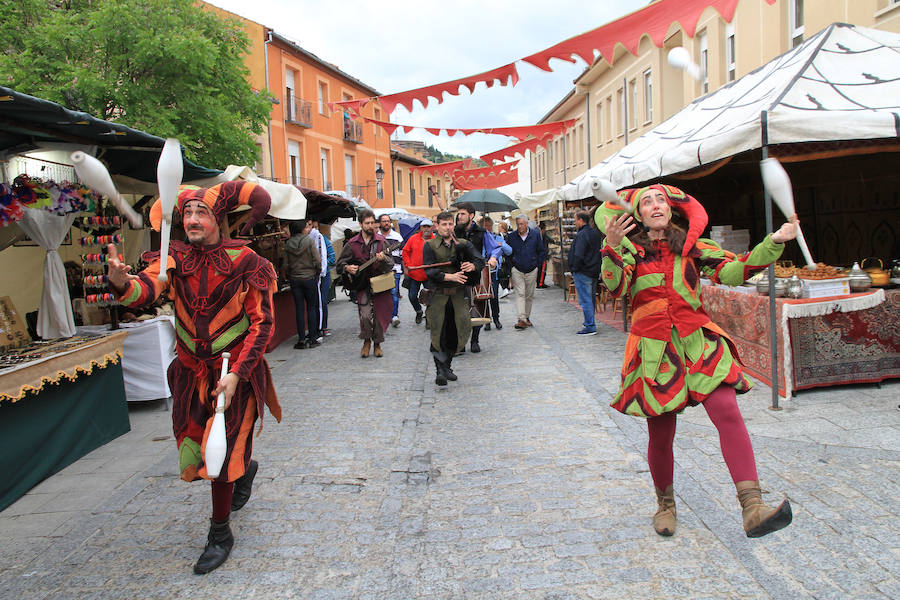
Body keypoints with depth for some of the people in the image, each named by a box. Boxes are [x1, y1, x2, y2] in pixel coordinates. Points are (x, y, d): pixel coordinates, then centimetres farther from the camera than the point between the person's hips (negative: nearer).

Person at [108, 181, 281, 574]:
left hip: (235, 371, -4)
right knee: (194, 450, 15)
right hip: (192, 371, 4)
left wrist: (236, 374, -19)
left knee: (221, 454, -2)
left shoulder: (243, 262, -12)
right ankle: (245, 469, 48)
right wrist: (121, 282, -46)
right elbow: (145, 290, -22)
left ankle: (220, 533, 20)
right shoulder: (175, 260, -3)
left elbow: (262, 324, -12)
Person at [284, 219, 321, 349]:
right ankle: (312, 338, 7)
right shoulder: (309, 240, -11)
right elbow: (318, 261, -12)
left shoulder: (288, 244, -1)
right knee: (312, 307, 7)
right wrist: (316, 271, 5)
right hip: (309, 278, -3)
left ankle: (301, 339, 8)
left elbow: (287, 262, 1)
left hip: (294, 279, 3)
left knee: (299, 309, 7)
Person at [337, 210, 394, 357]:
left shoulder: (381, 241, 2)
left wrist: (383, 259, -24)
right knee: (365, 315, -14)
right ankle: (366, 341, 12)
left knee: (380, 315, 4)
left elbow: (391, 263, -3)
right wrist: (348, 268, -13)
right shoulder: (352, 244, 2)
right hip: (362, 284, -1)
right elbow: (340, 263, 8)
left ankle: (377, 344, 25)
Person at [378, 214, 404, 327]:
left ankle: (394, 315, -7)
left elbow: (403, 253, 13)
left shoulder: (397, 236, 10)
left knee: (394, 292, -8)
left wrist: (403, 268, 9)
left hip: (395, 269, -1)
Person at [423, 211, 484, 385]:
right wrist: (449, 276, -23)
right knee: (438, 333, -5)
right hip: (437, 295, -3)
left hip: (458, 294, 3)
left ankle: (447, 366, 23)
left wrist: (472, 266, -20)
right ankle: (440, 370, 2)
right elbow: (430, 271, -9)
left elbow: (480, 260, 3)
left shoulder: (464, 244, 11)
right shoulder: (430, 246, 2)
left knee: (457, 332, 4)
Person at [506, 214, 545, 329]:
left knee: (529, 295, 9)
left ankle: (527, 317, 22)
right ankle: (521, 319, -17)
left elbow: (541, 251, 8)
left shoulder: (535, 235, 0)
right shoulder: (511, 237, -1)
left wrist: (538, 265, 4)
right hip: (517, 270, -1)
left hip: (531, 270, 1)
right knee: (520, 294, -11)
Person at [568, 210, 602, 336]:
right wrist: (596, 267, 19)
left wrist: (574, 269, -11)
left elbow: (578, 255, -22)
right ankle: (589, 322, 29)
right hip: (594, 271, 9)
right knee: (591, 298, 17)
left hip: (583, 273, -9)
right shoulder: (596, 233, 11)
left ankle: (590, 327, -7)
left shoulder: (581, 235, -17)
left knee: (585, 300, -6)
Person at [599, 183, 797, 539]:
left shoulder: (691, 247, 12)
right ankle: (665, 503, 28)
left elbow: (733, 270, 1)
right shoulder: (631, 249, 5)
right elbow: (615, 287, -14)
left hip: (698, 343, 2)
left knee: (728, 413, -18)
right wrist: (612, 246, -30)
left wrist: (774, 242, -10)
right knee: (660, 434, 4)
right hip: (654, 349, -1)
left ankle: (752, 510, -20)